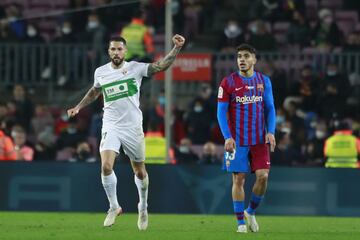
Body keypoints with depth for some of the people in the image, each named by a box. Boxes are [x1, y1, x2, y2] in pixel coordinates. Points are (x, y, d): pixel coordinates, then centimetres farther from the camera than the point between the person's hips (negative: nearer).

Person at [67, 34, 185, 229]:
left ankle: (143, 208, 31)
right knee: (106, 166, -18)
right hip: (111, 127, 1)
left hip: (133, 127, -1)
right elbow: (94, 92, 24)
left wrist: (177, 48, -27)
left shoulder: (135, 68, -6)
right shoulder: (100, 72, 3)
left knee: (139, 171, 8)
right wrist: (78, 108, 20)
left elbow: (161, 66, -16)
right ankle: (114, 207, 0)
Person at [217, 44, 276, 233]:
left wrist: (270, 132, -4)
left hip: (259, 139, 2)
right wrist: (227, 137, -12)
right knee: (238, 179, -2)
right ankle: (241, 222, 7)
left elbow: (269, 108, 10)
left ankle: (251, 212, 17)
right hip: (236, 140, -2)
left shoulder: (263, 81, 7)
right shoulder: (228, 82, -2)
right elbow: (221, 111, -2)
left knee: (263, 176, -7)